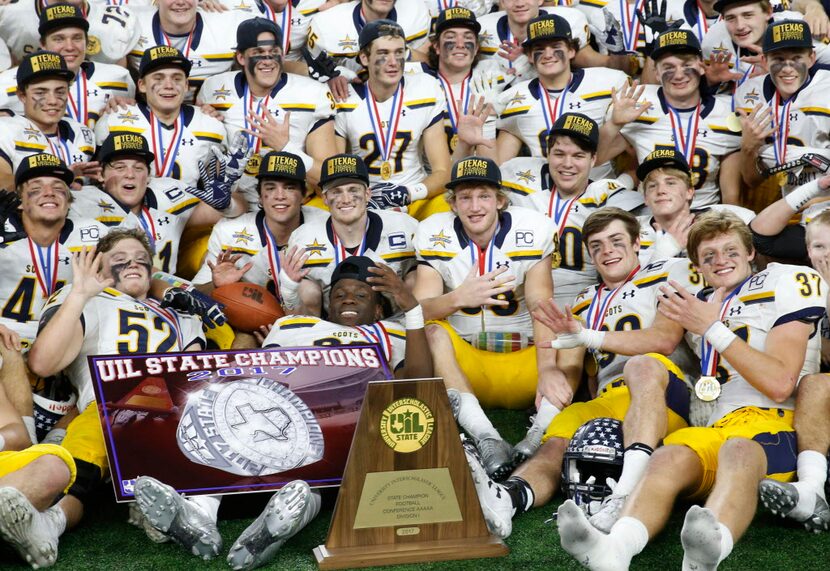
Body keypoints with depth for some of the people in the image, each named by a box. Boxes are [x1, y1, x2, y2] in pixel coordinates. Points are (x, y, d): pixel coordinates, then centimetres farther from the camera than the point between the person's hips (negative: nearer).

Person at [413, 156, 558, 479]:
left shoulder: (533, 230, -6)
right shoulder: (435, 235, -4)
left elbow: (542, 305, -19)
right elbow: (420, 310, -15)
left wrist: (548, 367, -37)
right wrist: (457, 298, -39)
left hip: (523, 362, 0)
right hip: (465, 362, 0)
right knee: (431, 331, -29)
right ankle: (485, 436, -42)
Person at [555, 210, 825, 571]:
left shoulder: (784, 285, 8)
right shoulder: (701, 304, 26)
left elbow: (779, 385, -4)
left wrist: (713, 328, -5)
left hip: (773, 421, -4)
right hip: (715, 427, 4)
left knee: (737, 450, -39)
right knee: (669, 457, -30)